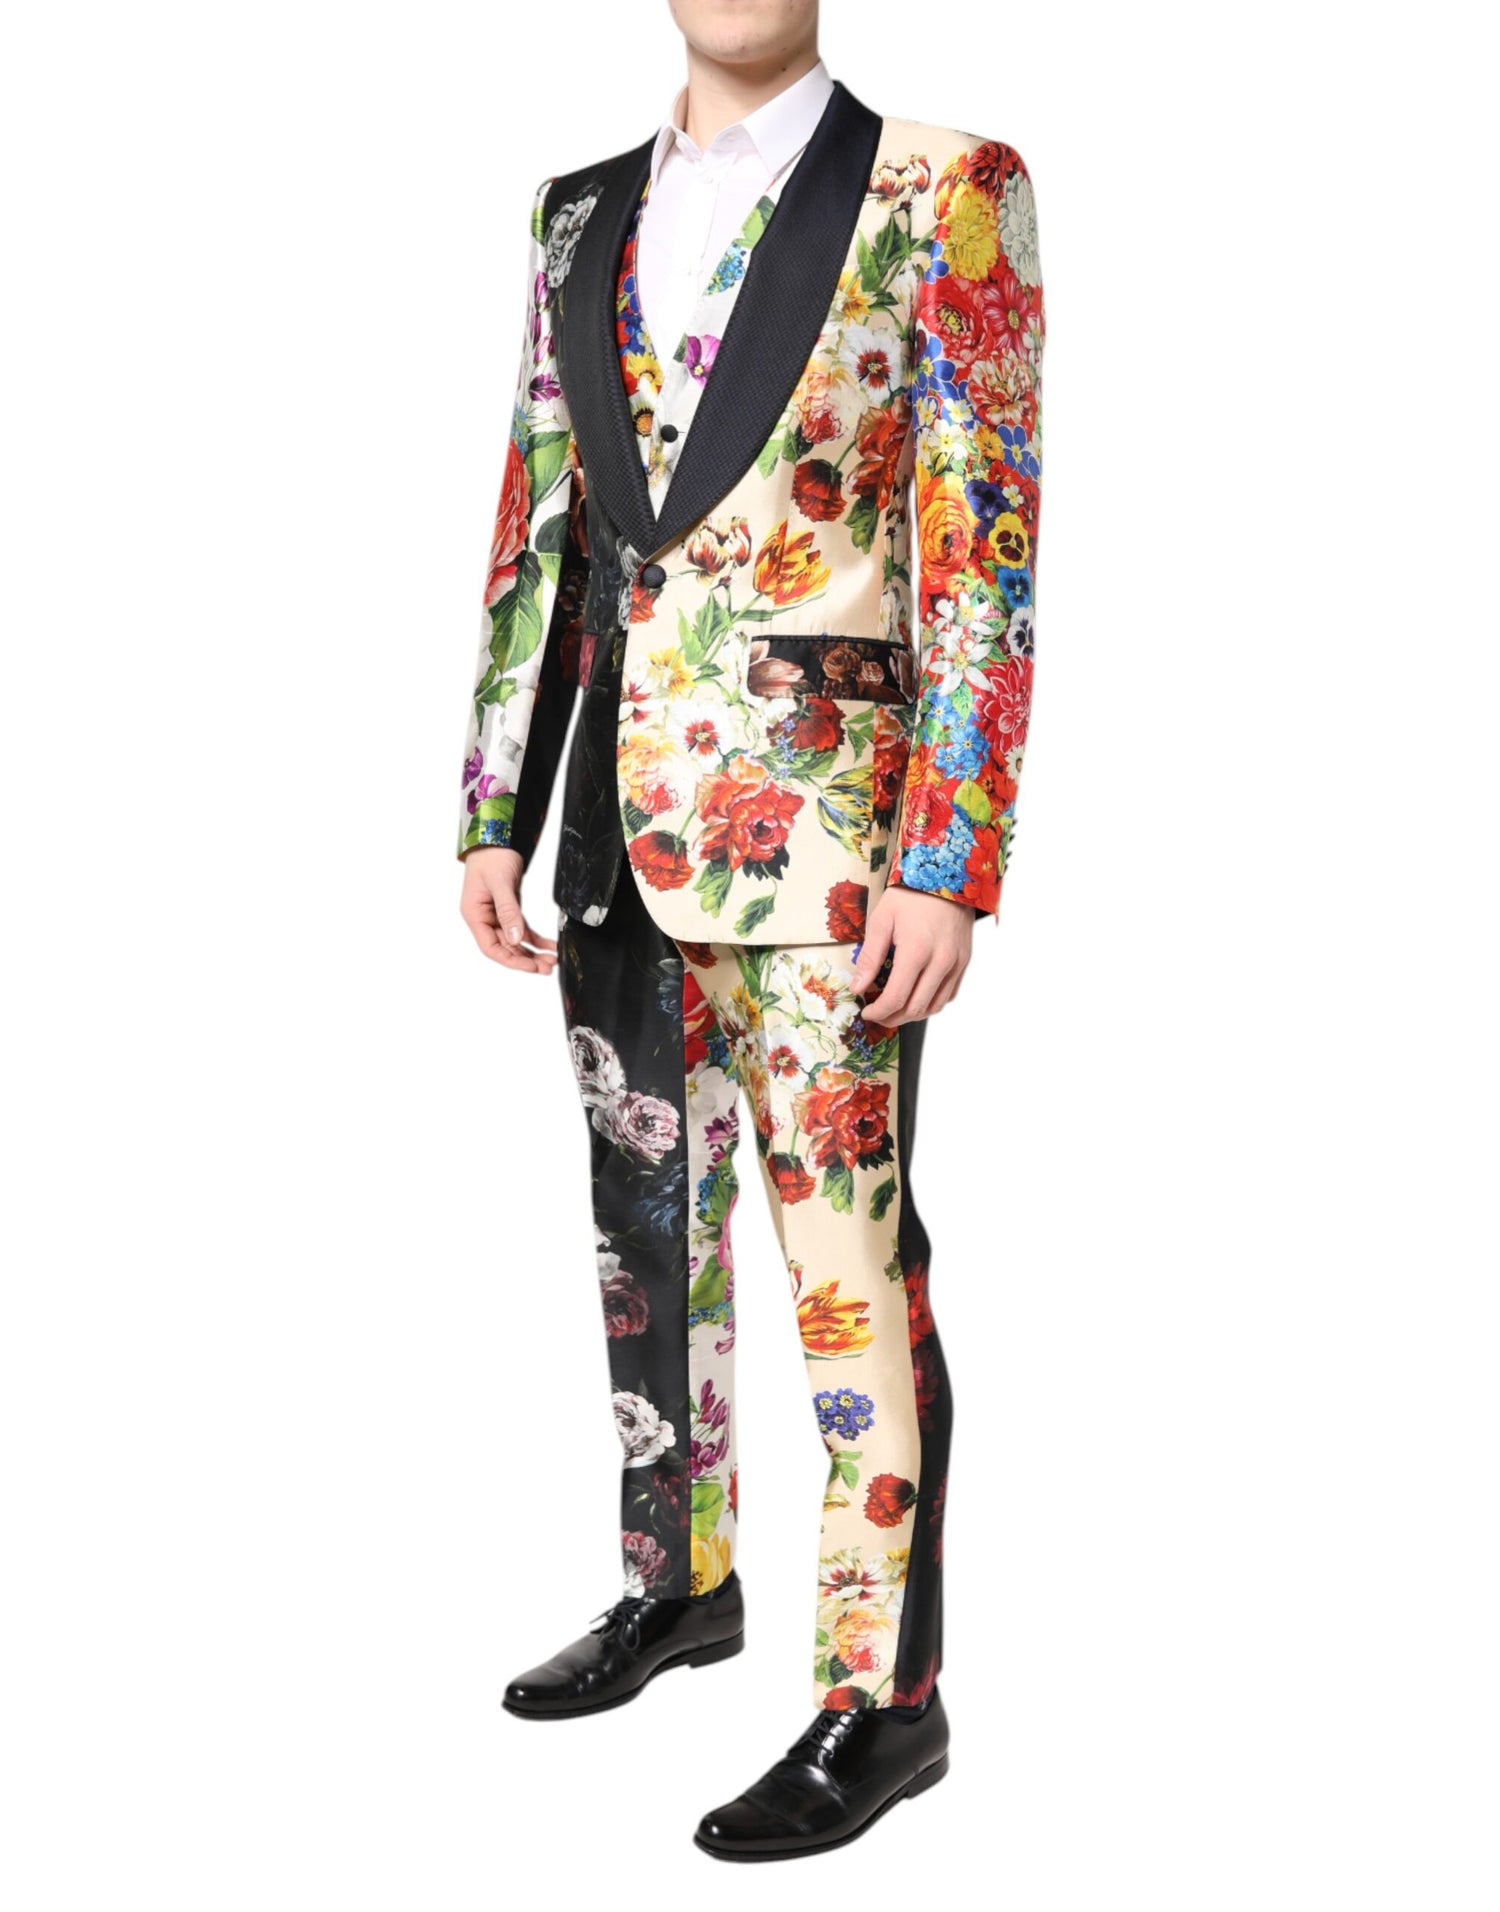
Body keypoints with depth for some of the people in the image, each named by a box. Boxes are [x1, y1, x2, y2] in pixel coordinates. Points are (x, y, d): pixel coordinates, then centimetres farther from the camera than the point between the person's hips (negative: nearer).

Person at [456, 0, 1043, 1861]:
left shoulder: (941, 191, -6)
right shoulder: (582, 215, 11)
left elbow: (985, 556, -11)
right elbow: (534, 542, 12)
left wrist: (946, 870, -16)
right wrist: (492, 820, 6)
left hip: (819, 830, -6)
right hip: (622, 818, 6)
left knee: (845, 1255, -2)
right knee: (645, 1223, 16)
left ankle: (884, 1694, 11)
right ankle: (678, 1582, 35)